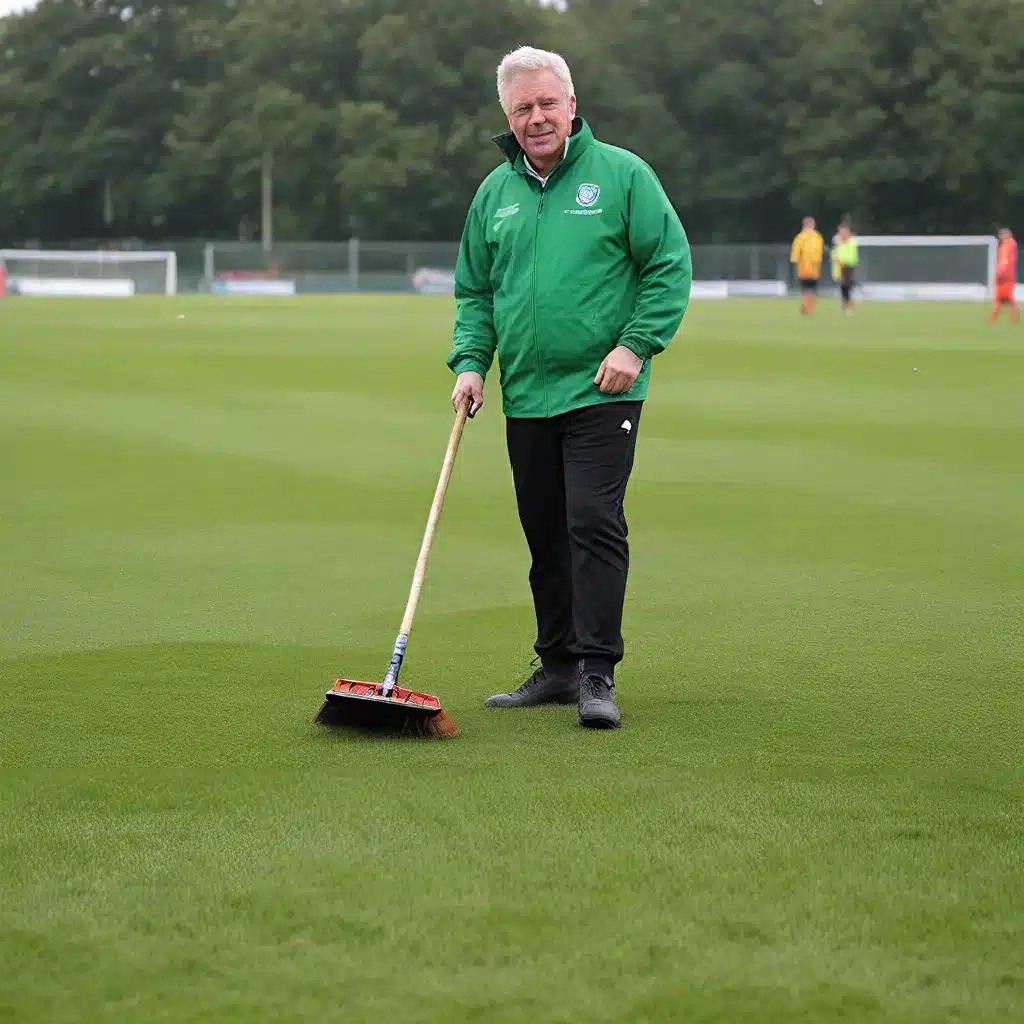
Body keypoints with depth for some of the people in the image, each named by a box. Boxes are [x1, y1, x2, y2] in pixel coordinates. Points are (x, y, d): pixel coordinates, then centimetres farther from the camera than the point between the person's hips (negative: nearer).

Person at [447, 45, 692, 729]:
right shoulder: (495, 193, 12)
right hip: (525, 397, 5)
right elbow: (474, 290, 18)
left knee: (594, 524, -13)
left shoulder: (621, 174, -3)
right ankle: (558, 667, 20)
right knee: (545, 537, 10)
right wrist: (471, 361, 3)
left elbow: (671, 265, -4)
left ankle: (597, 673, -12)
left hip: (601, 392, -5)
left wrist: (636, 345, -13)